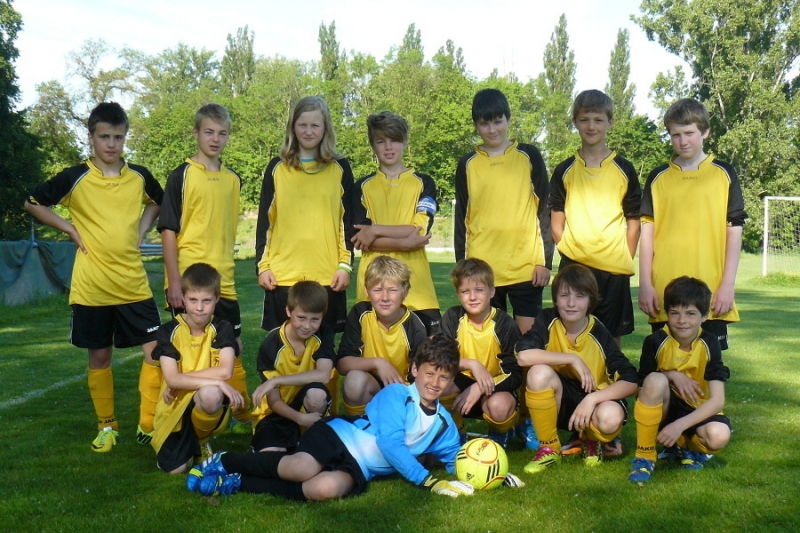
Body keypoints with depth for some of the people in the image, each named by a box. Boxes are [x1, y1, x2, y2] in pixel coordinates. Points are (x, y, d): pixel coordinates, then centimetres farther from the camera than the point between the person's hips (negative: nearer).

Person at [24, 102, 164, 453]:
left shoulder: (139, 176, 3)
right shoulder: (76, 178, -6)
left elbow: (157, 202, 24)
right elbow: (33, 203, 4)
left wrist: (141, 229, 7)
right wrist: (72, 230, -4)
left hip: (134, 282, 2)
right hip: (92, 287, -2)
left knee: (155, 350, -2)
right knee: (99, 356, 8)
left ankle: (149, 424, 11)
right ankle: (106, 426, 22)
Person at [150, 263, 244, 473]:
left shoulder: (222, 329, -5)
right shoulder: (169, 331, -7)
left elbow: (225, 371, -19)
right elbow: (171, 379, -17)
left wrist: (180, 380, -17)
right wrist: (215, 382, -27)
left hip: (208, 410, 0)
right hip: (174, 409, 0)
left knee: (210, 394, -36)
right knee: (175, 469, -19)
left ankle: (200, 442, -3)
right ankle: (191, 442, 18)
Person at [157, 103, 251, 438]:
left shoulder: (233, 180, 11)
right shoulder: (181, 176, -4)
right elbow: (168, 231, -8)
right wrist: (173, 282, -13)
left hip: (223, 280, 5)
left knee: (233, 347, 12)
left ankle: (243, 415, 25)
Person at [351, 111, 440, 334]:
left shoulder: (423, 183, 9)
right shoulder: (363, 187, 11)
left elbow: (421, 231, -4)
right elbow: (361, 239, 0)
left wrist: (375, 230, -8)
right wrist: (404, 242, -12)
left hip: (416, 282, 0)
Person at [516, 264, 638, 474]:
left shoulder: (600, 334, -14)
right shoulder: (547, 321, -13)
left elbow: (631, 381, -18)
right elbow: (523, 355, -31)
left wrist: (592, 398, -31)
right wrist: (572, 359, -28)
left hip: (593, 400, 0)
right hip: (558, 402, 1)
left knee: (611, 417, -35)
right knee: (539, 372, -31)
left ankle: (591, 440, 6)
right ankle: (549, 448, -10)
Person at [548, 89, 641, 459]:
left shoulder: (623, 170, 8)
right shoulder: (565, 171, 10)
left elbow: (634, 220, 9)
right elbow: (556, 219, 12)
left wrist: (626, 259, -1)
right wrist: (568, 250, -1)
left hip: (613, 269, 0)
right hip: (574, 266, 1)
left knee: (611, 344, 2)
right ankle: (577, 429, 9)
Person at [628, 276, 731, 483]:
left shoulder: (709, 344, -13)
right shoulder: (656, 342, -15)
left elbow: (718, 400, -18)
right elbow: (645, 385, -5)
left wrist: (680, 425, -28)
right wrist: (672, 375, -22)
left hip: (696, 411, 1)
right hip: (662, 410, 0)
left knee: (719, 436, -33)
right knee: (656, 380, -33)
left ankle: (687, 446, 5)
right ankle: (644, 456, -18)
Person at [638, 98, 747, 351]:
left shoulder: (723, 174, 6)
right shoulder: (658, 178, 8)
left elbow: (734, 231, 3)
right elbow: (647, 232, 6)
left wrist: (728, 285, -4)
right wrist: (645, 284, -1)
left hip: (711, 292, -1)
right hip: (664, 292, 1)